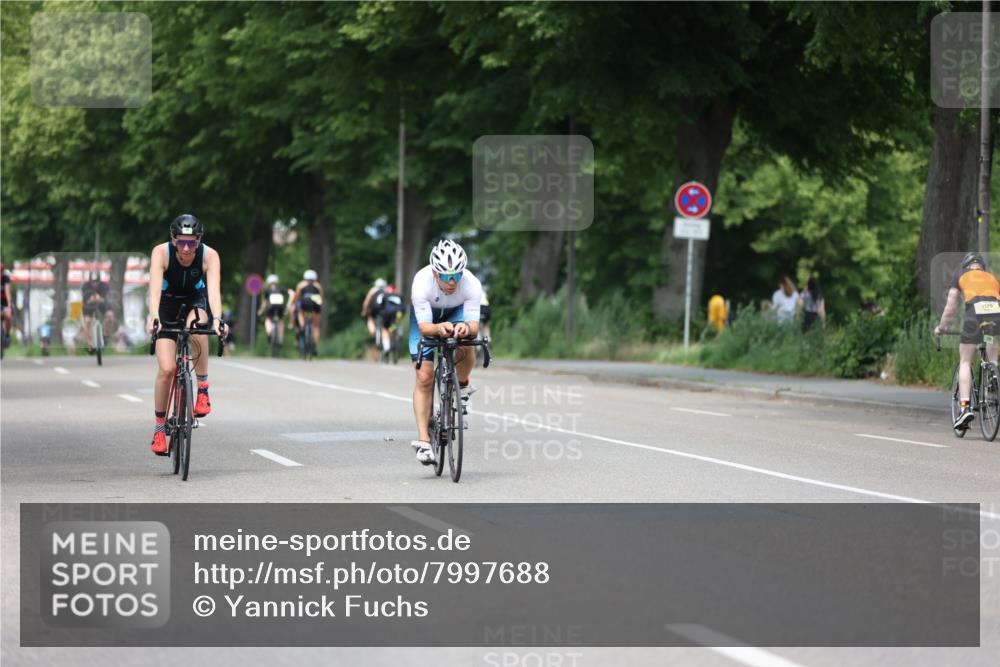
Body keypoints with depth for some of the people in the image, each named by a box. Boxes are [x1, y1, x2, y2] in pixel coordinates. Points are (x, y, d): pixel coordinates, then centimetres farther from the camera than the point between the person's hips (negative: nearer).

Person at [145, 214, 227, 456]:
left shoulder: (209, 256, -25)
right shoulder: (161, 253, -26)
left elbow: (213, 289, -38)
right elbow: (155, 286, -39)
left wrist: (217, 319, -55)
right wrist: (153, 315, -56)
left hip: (196, 302, 0)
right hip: (167, 305, 0)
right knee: (167, 368, -14)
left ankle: (203, 389, -19)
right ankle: (159, 428, 1)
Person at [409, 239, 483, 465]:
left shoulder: (472, 284, -35)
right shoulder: (422, 282, -38)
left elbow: (474, 326, -37)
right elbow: (424, 327, -39)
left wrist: (466, 327, -61)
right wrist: (439, 328, -61)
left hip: (456, 313, 1)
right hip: (426, 315, -1)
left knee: (466, 345, -32)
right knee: (424, 377, -10)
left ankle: (462, 386, 0)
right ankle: (423, 440, -4)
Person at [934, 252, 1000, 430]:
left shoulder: (961, 276, 26)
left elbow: (950, 310, 28)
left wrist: (940, 328, 42)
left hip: (975, 313, -2)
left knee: (965, 362, 9)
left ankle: (965, 407, -5)